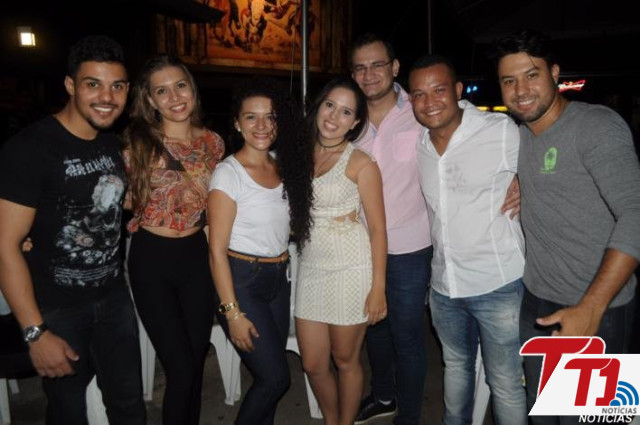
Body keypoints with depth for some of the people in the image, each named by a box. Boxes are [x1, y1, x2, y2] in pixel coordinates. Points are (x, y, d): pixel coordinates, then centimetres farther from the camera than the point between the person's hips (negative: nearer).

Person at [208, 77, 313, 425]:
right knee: (276, 376, -3)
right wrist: (233, 312, -16)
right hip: (242, 281, -6)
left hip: (278, 279, 6)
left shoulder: (285, 166, 5)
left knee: (268, 376, 12)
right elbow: (217, 250, -15)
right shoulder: (228, 173, -14)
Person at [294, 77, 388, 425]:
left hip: (350, 269, -4)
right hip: (311, 267, 4)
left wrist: (378, 287, -10)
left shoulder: (361, 164, -7)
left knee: (346, 361, 11)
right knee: (313, 364, 12)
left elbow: (378, 229, -7)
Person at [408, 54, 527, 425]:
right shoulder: (417, 144, 1)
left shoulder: (503, 131, -15)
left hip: (498, 284, -5)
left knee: (506, 385, 8)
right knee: (456, 367, 25)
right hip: (443, 285, 5)